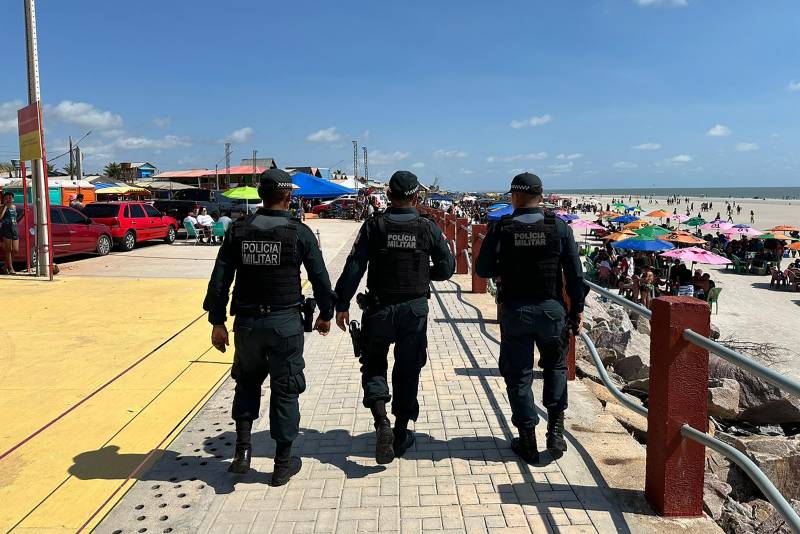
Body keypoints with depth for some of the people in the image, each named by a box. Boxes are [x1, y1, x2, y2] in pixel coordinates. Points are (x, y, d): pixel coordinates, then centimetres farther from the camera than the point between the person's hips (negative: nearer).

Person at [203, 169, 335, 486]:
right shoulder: (299, 232, -7)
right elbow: (320, 278, -2)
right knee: (285, 390, 10)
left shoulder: (238, 229, 0)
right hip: (285, 323, -2)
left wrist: (217, 321, 8)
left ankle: (243, 449, 19)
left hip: (247, 323, 3)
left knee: (247, 382, 25)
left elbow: (219, 280, 0)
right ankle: (283, 463, 19)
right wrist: (326, 314, 13)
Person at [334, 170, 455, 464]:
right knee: (408, 370, 13)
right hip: (415, 309, 1)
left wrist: (342, 304, -3)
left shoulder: (374, 225, -6)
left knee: (373, 364, 16)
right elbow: (446, 268, 3)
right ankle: (401, 434, 22)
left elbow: (354, 267, -9)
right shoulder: (429, 228, -3)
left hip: (380, 308, -1)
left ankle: (381, 421, -6)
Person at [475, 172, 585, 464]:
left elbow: (483, 269, -1)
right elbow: (575, 273, -3)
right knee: (556, 367, 23)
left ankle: (528, 442, 15)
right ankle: (555, 428, 15)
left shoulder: (500, 228, -7)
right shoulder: (559, 227, -3)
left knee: (518, 375, 10)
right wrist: (577, 309, 6)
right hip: (552, 309, 2)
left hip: (514, 311, -1)